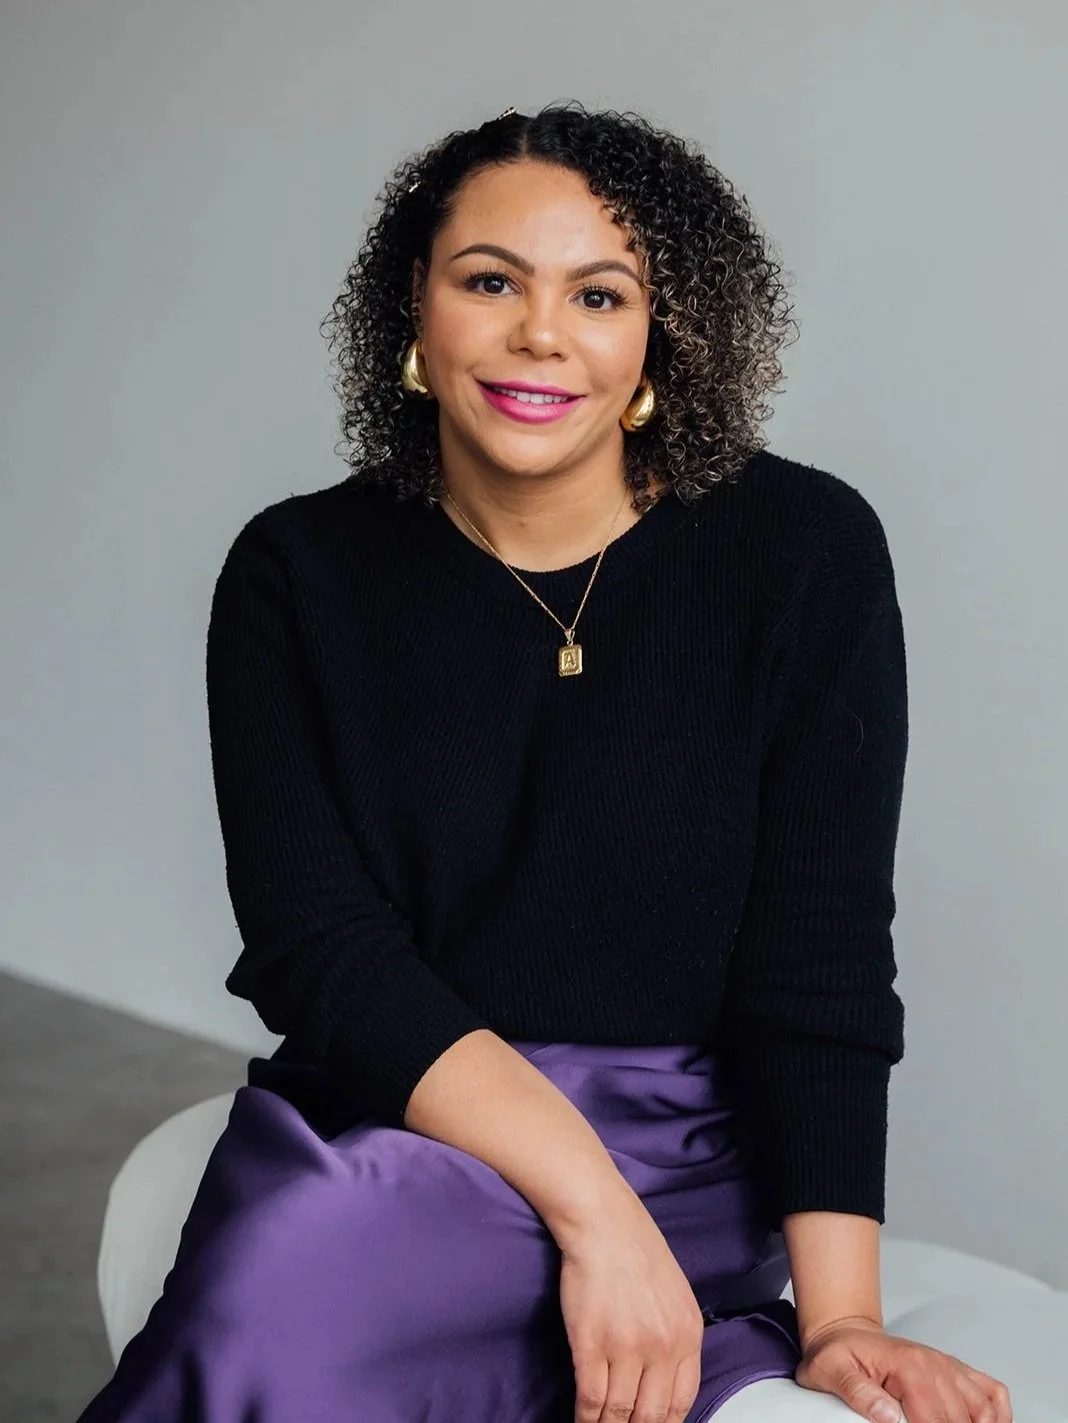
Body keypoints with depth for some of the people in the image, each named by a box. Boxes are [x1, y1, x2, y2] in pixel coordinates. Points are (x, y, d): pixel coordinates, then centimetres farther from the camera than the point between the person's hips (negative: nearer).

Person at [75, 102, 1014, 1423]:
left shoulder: (804, 550, -4)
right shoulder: (297, 572, 0)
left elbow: (820, 969, -6)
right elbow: (315, 945, -9)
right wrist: (590, 1206, -21)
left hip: (680, 1160, -1)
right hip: (365, 1124, 2)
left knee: (295, 1284, -30)